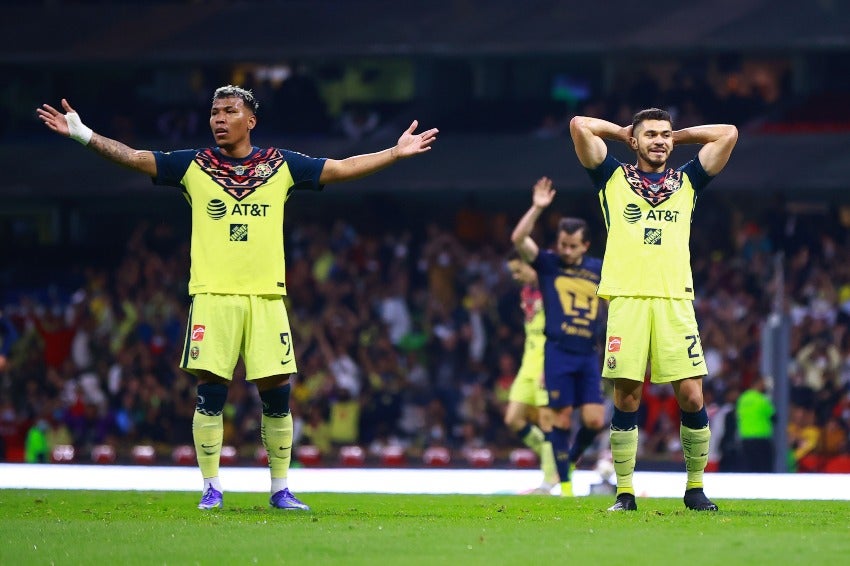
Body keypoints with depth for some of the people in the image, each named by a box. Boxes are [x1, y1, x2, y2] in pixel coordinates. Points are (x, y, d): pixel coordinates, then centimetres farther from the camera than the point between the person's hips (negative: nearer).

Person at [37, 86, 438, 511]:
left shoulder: (281, 166, 10)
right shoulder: (193, 166, 8)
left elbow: (343, 168, 15)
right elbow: (134, 158, 5)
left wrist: (396, 152, 11)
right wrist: (83, 135, -4)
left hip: (266, 296, 1)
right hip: (213, 296, -1)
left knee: (276, 394, 0)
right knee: (210, 391, -5)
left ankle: (280, 489, 11)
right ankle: (211, 487, 4)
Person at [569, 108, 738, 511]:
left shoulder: (686, 182, 20)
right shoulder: (614, 179, 15)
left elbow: (728, 134, 19)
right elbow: (579, 125, 8)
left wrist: (678, 135, 23)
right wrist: (623, 131, 21)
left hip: (675, 300, 1)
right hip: (627, 298, -1)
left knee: (691, 395, -5)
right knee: (626, 397, -4)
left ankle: (695, 488, 6)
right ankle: (624, 491, 2)